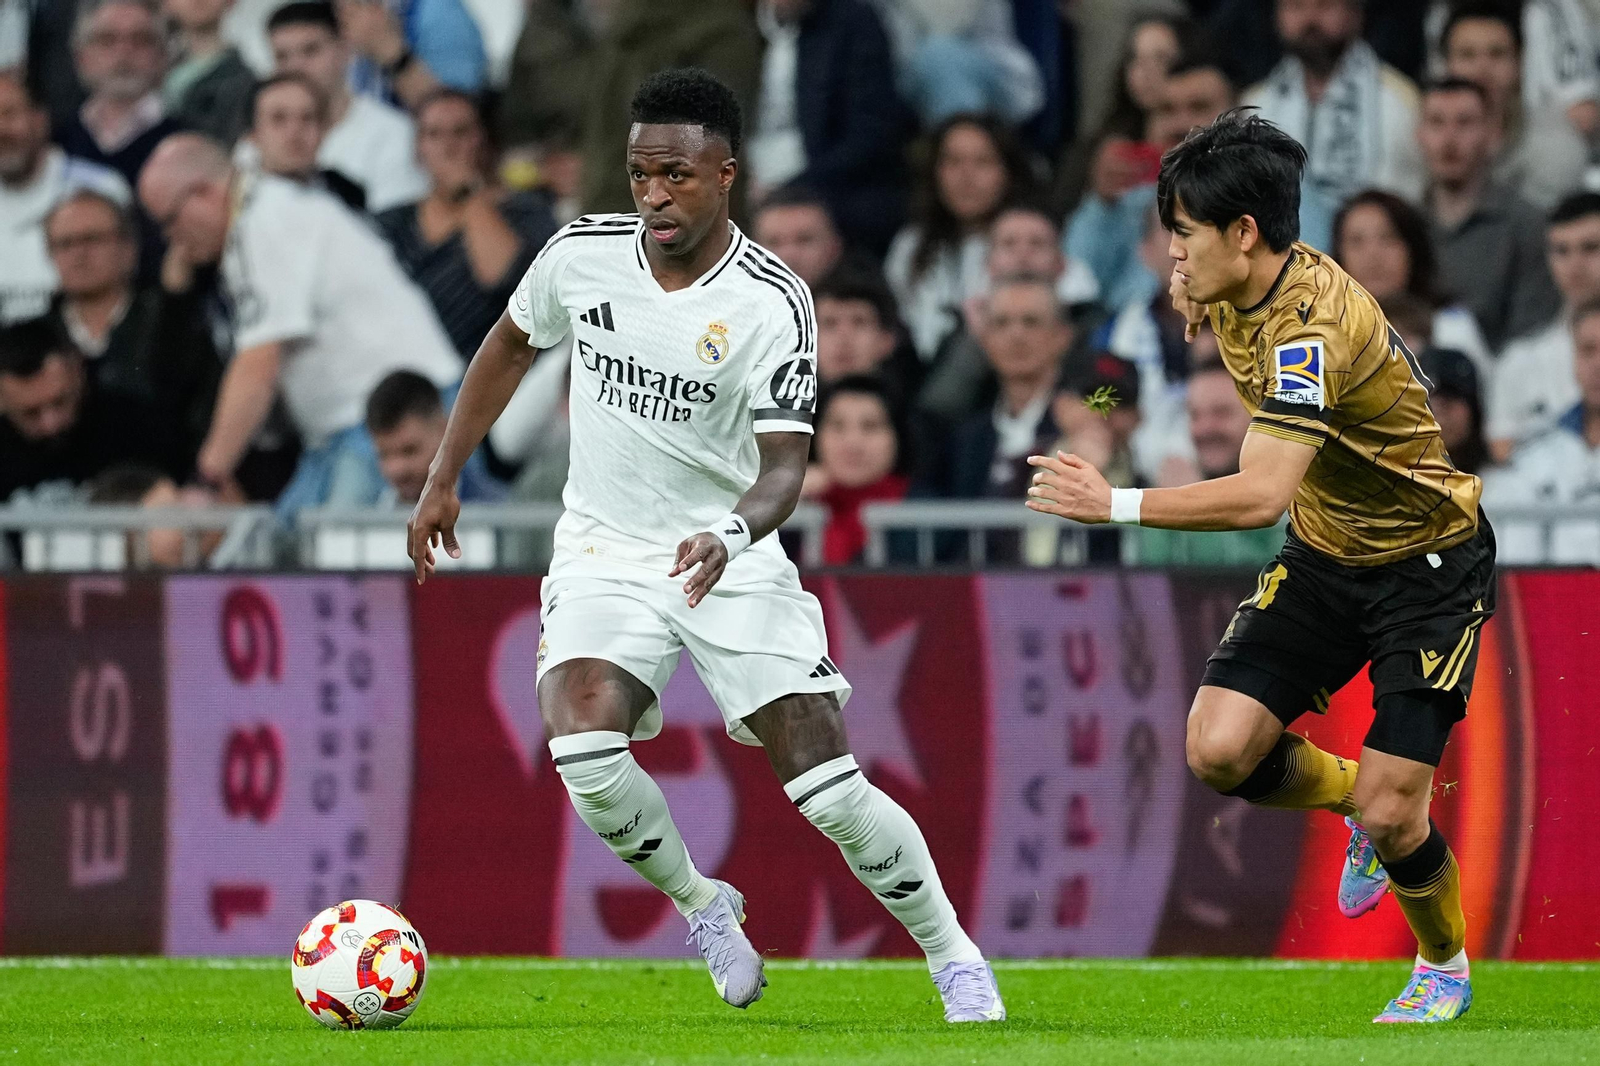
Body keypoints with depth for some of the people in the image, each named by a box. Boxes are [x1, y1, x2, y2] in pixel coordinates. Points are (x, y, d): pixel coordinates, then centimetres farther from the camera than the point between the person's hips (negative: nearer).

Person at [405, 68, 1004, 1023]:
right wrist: (444, 479, 16)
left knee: (830, 787, -10)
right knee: (583, 752, -24)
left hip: (730, 560, -2)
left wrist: (732, 534, -42)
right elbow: (511, 345, 15)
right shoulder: (584, 254, -5)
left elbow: (784, 463, -21)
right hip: (605, 550, 2)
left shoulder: (773, 303, -16)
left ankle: (958, 961, 12)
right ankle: (703, 907, 4)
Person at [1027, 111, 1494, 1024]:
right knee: (1220, 750, -12)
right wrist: (1196, 299, 6)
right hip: (1325, 559, 8)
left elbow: (1262, 495, -43)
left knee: (1388, 814, -11)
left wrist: (1118, 504, -41)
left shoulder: (1311, 328, -32)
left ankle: (1445, 967, 20)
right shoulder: (1244, 291, -4)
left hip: (1429, 567, -8)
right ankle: (1356, 794, 21)